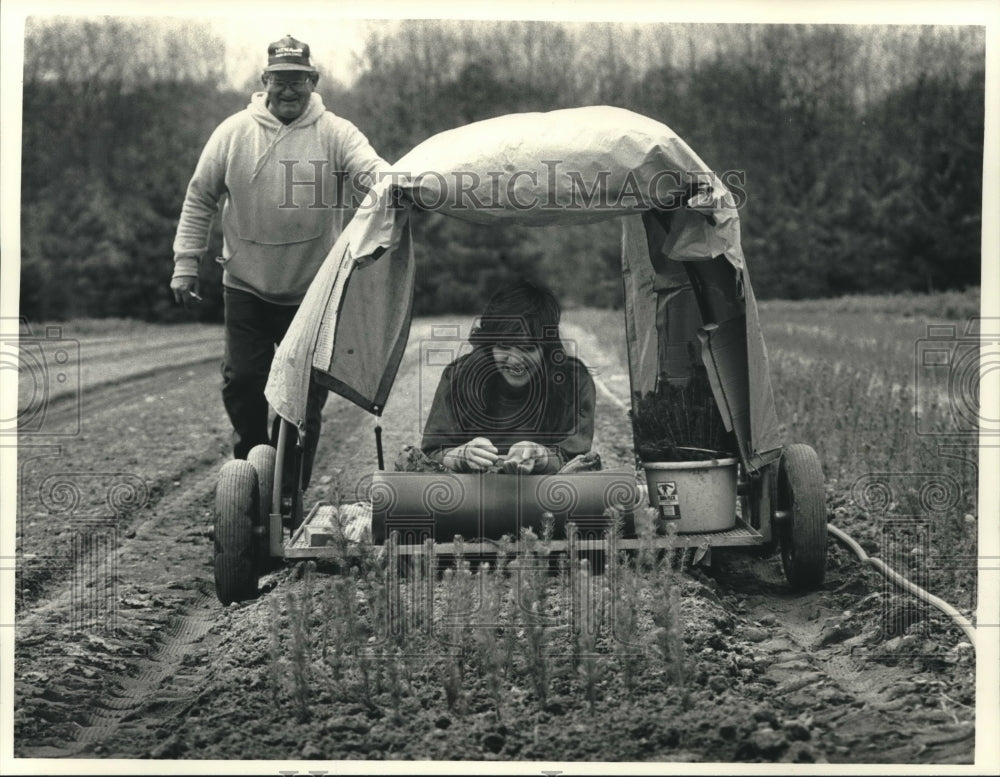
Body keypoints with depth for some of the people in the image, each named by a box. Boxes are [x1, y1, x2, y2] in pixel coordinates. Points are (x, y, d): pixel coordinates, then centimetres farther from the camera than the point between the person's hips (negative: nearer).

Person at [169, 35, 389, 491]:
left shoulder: (335, 134, -4)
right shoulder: (234, 133, -1)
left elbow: (370, 170, -20)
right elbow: (200, 198, 5)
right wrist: (185, 264, 1)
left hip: (313, 294, 0)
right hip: (247, 287, 0)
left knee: (306, 393, 5)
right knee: (242, 381, -2)